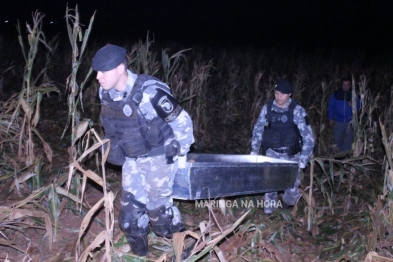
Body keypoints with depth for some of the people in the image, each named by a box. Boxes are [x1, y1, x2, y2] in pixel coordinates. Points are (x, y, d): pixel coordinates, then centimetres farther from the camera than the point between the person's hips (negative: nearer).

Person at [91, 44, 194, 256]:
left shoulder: (150, 93, -31)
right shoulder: (105, 93, -9)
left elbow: (182, 121, -18)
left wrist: (181, 154, -6)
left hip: (159, 157, -6)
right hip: (131, 159, 7)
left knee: (157, 207, 4)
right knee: (130, 207, 11)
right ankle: (138, 253, 33)